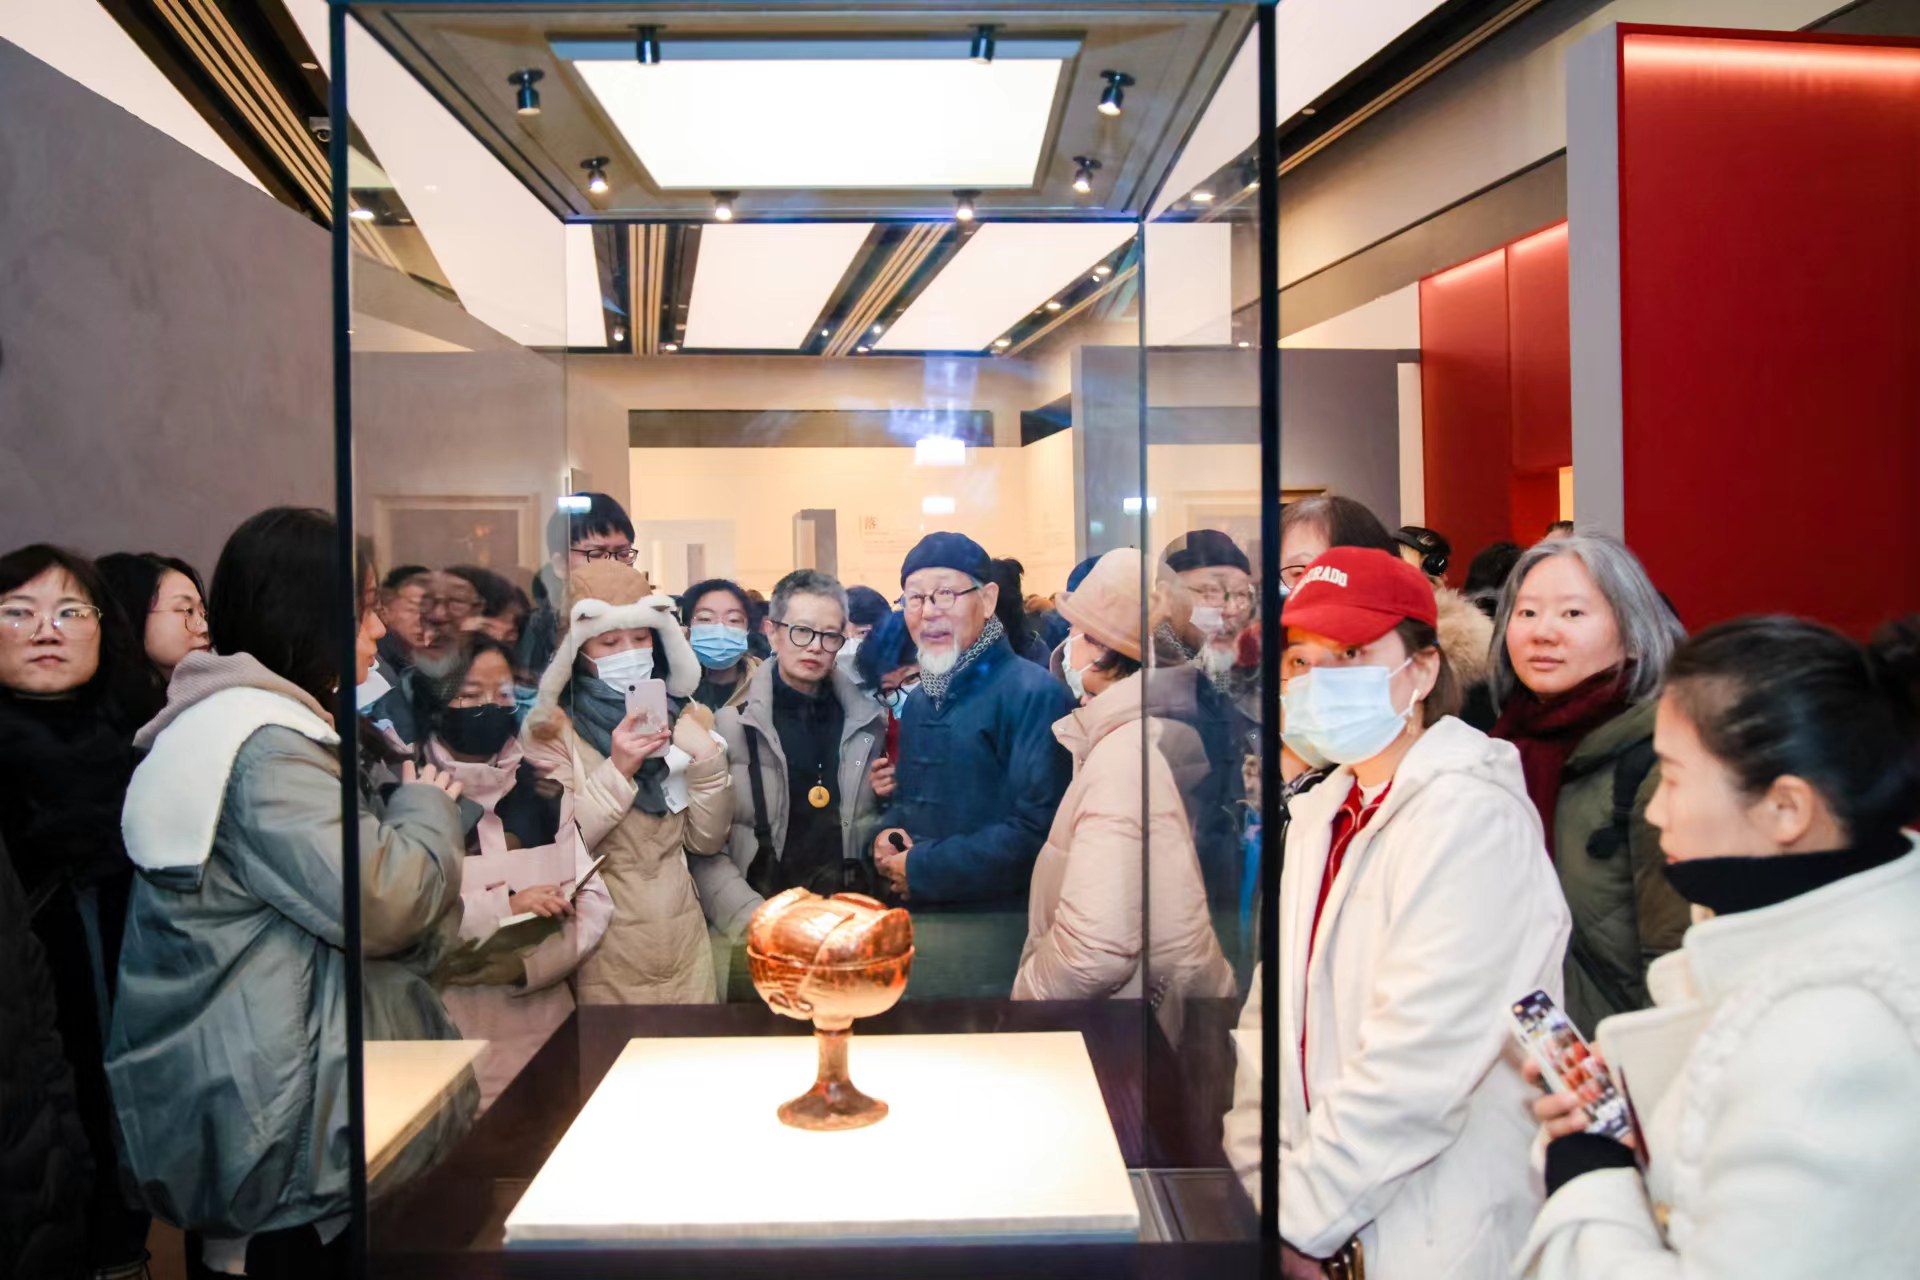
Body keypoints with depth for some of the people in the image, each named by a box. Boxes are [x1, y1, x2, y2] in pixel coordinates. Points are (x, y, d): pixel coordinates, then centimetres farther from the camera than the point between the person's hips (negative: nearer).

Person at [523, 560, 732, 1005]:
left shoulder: (683, 716, 5)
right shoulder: (551, 728, -7)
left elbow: (707, 840, 2)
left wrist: (706, 759, -12)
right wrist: (616, 770, -22)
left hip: (683, 933, 4)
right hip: (606, 943, -4)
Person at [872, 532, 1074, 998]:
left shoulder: (1034, 695, -15)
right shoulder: (919, 701, 13)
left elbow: (1037, 832, -22)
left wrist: (922, 870, -17)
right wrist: (886, 836, -1)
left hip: (998, 940, -7)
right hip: (919, 934, 7)